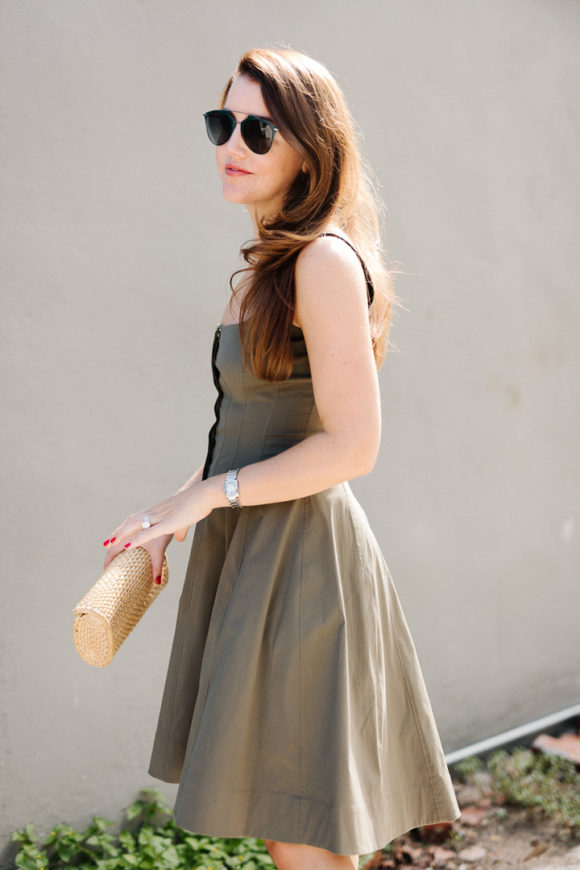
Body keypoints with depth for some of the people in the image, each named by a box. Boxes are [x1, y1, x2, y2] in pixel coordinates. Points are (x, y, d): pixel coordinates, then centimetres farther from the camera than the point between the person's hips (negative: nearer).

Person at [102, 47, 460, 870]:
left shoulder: (326, 260, -16)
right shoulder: (270, 261, 13)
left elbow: (352, 445, -20)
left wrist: (207, 495, -14)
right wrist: (173, 515, 9)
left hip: (300, 558, -9)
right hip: (252, 553, 9)